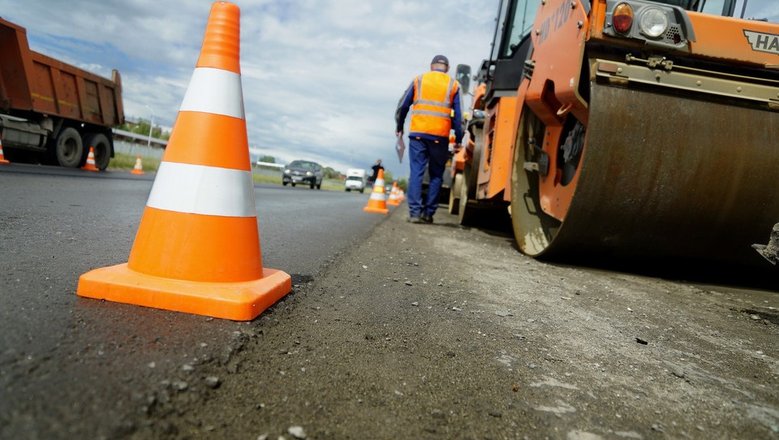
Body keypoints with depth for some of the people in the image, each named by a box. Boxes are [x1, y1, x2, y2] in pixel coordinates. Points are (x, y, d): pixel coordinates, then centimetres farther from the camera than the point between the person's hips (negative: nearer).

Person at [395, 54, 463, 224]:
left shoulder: (419, 79, 12)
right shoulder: (453, 85, 10)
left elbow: (403, 105, 11)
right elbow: (458, 116, 5)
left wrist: (399, 127, 23)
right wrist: (458, 140, 10)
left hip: (417, 133, 1)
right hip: (440, 136, 0)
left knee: (416, 172, 1)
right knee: (436, 175, 9)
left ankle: (415, 211, -7)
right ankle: (428, 213, 7)